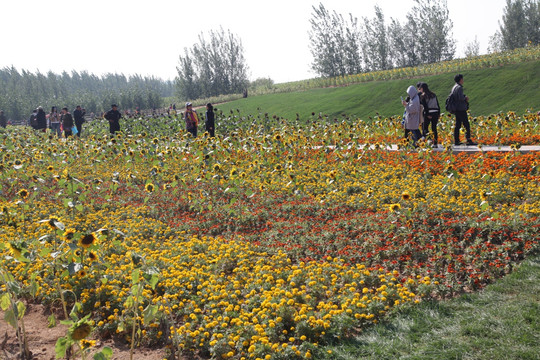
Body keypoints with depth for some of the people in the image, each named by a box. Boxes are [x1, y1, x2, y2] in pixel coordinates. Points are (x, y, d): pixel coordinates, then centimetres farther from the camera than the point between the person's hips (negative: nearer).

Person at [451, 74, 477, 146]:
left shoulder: (454, 87, 15)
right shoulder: (459, 87, -14)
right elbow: (461, 98, -23)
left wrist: (465, 98, 6)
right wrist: (465, 98, -2)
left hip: (456, 109, 9)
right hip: (461, 109, -9)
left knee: (458, 125, 10)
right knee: (466, 125, -6)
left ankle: (456, 141, 10)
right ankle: (468, 140, -6)